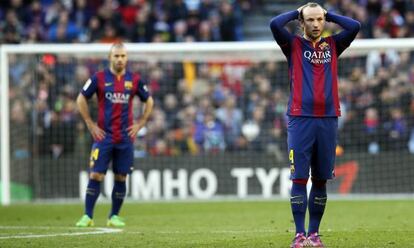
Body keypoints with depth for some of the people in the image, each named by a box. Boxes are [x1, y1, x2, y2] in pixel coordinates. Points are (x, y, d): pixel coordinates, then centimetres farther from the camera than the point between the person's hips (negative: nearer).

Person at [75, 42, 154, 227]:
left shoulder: (134, 80, 5)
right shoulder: (99, 78, -1)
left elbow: (149, 101, 17)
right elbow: (81, 99, 5)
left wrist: (140, 124, 8)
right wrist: (90, 125, 0)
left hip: (126, 137, 2)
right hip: (103, 136, -2)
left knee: (121, 178, 3)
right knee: (95, 176, -7)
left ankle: (114, 216, 13)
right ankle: (87, 216, -3)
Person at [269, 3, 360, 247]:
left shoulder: (332, 45, 15)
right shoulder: (294, 45, 8)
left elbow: (355, 27, 2)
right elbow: (275, 24, -8)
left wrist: (329, 15, 11)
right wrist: (297, 12, 7)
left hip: (328, 119, 3)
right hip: (300, 119, -3)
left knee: (321, 179, 5)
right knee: (299, 178, -6)